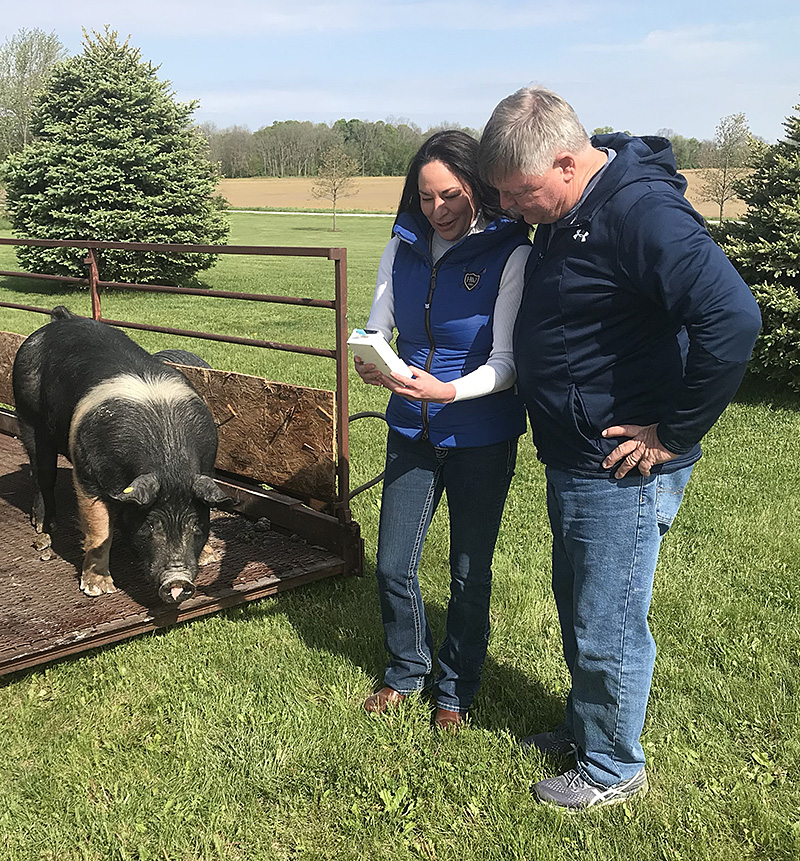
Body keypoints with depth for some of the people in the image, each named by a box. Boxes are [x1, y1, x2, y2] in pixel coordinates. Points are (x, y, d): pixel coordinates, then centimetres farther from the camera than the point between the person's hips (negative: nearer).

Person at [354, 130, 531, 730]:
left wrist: (449, 390, -33)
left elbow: (506, 362, -16)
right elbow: (377, 327, 3)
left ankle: (457, 688, 33)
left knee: (470, 573, 10)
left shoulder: (510, 253, -13)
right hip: (411, 430, 4)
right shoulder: (405, 247, 1)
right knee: (393, 566, 9)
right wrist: (368, 361, -20)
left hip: (481, 437, -4)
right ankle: (407, 671, 35)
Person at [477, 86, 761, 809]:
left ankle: (613, 766, 30)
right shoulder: (562, 214, 6)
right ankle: (583, 728, 45)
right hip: (571, 459, 9)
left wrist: (674, 435, -26)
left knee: (608, 627, 7)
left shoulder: (644, 213, -24)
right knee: (576, 608, 23)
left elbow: (733, 320, -34)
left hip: (623, 470, -9)